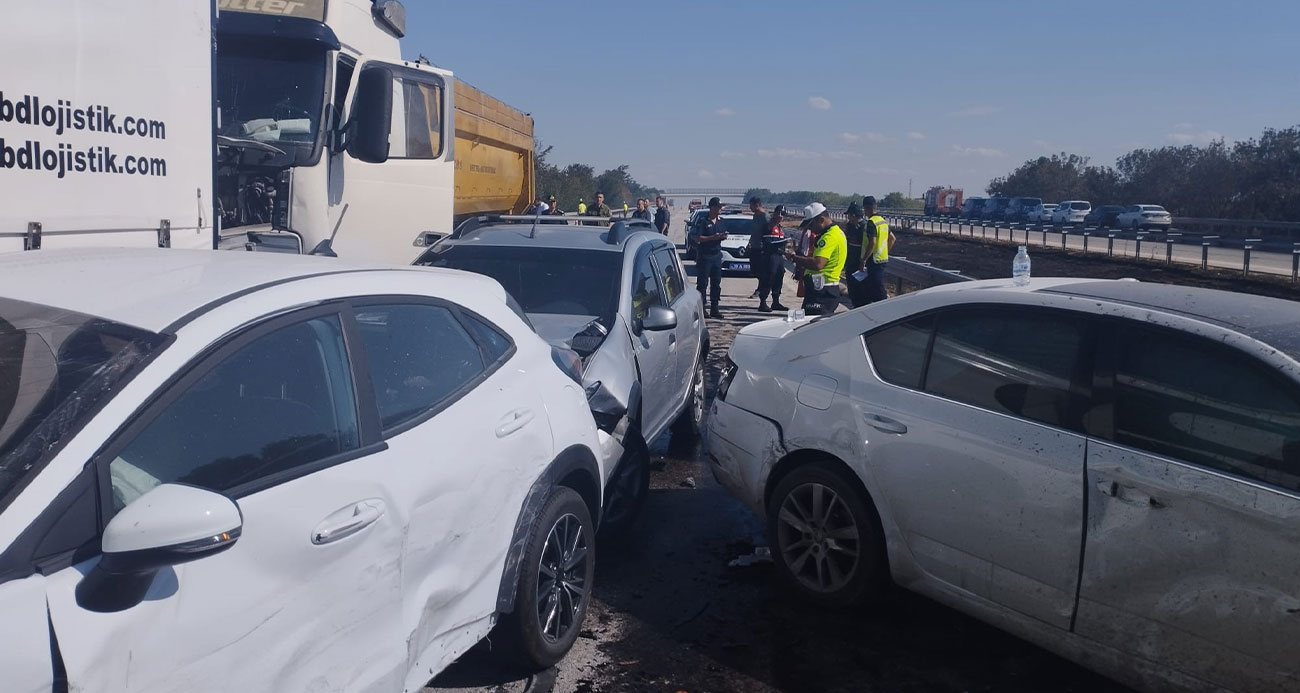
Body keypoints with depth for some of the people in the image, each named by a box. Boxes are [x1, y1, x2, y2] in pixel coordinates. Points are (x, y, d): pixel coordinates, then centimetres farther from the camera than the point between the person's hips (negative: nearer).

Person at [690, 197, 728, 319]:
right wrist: (713, 237, -20)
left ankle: (714, 309, 14)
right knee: (702, 283, -2)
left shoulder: (720, 220, 10)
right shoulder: (703, 220, -9)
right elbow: (697, 238, -14)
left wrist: (724, 237, -2)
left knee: (716, 283, 8)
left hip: (717, 255, 6)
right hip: (704, 256, -6)